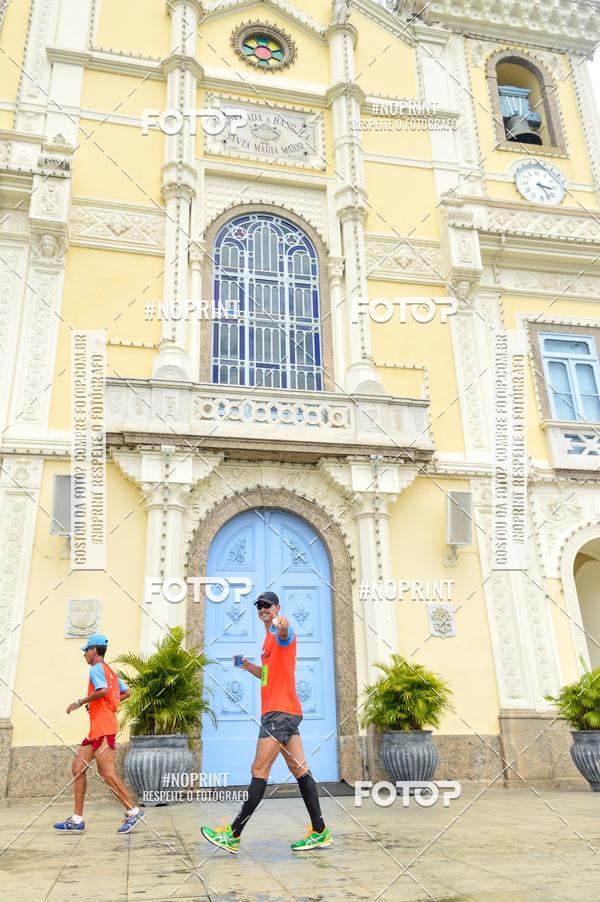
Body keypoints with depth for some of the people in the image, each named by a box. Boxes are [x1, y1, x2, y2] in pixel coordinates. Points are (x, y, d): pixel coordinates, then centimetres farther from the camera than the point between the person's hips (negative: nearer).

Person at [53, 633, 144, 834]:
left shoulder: (96, 668, -7)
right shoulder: (110, 671, 21)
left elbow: (102, 690, -26)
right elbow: (126, 693, 21)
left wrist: (80, 702, -16)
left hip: (103, 727, -10)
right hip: (97, 729, 10)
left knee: (107, 772, -10)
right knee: (78, 768, 9)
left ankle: (133, 811, -4)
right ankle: (77, 820, 11)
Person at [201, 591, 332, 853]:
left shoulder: (282, 633, -8)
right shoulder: (269, 638, 21)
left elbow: (285, 635, -35)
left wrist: (282, 626, -59)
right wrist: (248, 666, 14)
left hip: (281, 712, -10)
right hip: (280, 712, 10)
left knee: (259, 771, -6)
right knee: (299, 770, 10)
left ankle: (233, 836, 0)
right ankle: (320, 832, 14)